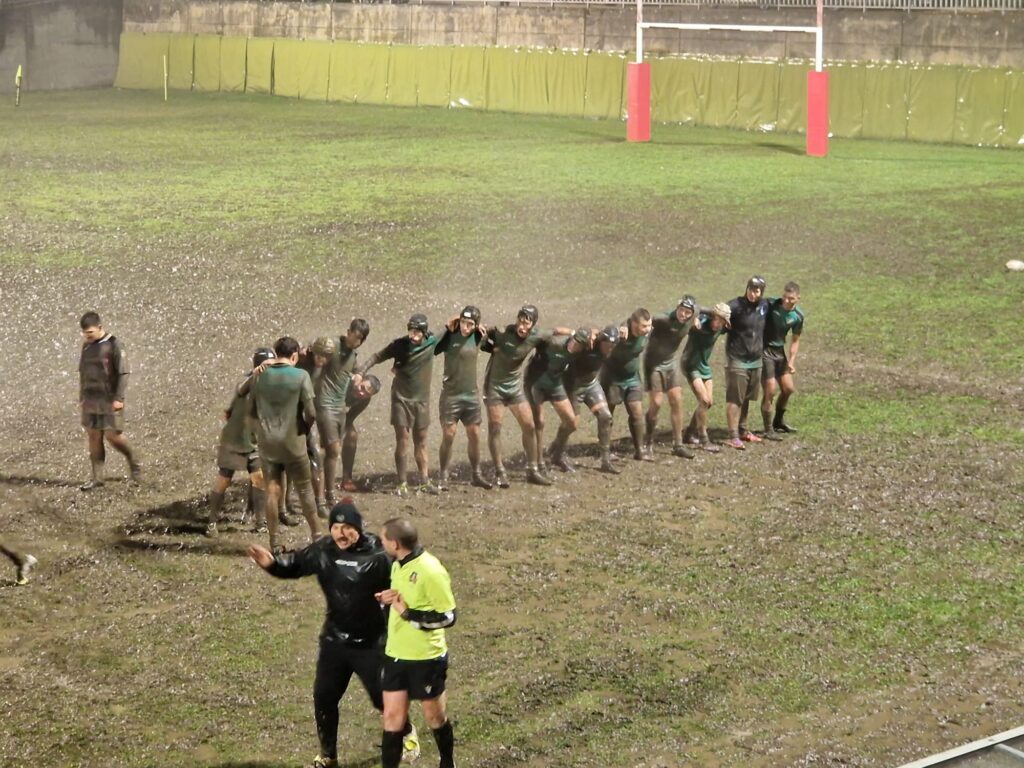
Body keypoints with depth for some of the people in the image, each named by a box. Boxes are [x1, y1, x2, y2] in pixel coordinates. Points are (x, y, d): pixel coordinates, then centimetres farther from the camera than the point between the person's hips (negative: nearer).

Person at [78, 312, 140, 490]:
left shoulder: (113, 345, -10)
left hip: (109, 399, -6)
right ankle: (97, 478, 8)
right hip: (90, 399, 6)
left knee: (112, 435, -7)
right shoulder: (87, 346, 10)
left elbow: (123, 373, -11)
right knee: (93, 436, 4)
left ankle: (133, 464, 18)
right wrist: (81, 396, 17)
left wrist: (119, 398, -16)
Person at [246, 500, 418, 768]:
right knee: (324, 697, 8)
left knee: (383, 696, 8)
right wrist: (271, 562, -14)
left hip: (370, 643, -4)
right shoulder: (323, 551, -4)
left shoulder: (377, 555, -18)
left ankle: (406, 733, 41)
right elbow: (294, 565, 6)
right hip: (334, 640, 4)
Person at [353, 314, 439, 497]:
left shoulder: (431, 343, -8)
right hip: (401, 398, -2)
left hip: (422, 400, 2)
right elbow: (378, 357, -6)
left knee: (421, 441, 10)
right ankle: (402, 483, 1)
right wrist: (360, 371, -22)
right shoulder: (400, 344, -10)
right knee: (402, 441, -3)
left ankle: (424, 481, 15)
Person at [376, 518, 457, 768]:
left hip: (426, 658, -7)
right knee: (392, 716, 5)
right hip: (396, 655, 7)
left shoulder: (430, 571, -22)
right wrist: (387, 599, -2)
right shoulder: (398, 565, 3)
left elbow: (448, 617, -20)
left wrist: (408, 614, -23)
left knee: (435, 716, 11)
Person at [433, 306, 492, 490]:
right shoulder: (450, 337, -12)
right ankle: (442, 477, 6)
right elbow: (429, 350, -22)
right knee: (448, 436, -4)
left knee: (474, 435, 8)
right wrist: (447, 329, -24)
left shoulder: (476, 337, 1)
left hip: (472, 394, 4)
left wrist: (483, 331, 0)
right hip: (451, 394, -4)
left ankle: (476, 476, 20)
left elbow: (490, 333, 22)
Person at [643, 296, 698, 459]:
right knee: (656, 403, -9)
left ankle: (678, 444, 7)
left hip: (671, 363, 5)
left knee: (677, 401, 0)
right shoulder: (663, 320, -27)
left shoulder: (689, 323, -8)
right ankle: (648, 443, 10)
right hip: (653, 364, -5)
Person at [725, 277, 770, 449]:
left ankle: (742, 430, 29)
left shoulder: (764, 306, 5)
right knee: (734, 399, -5)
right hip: (737, 359, -6)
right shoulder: (736, 305, -14)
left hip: (755, 360, 6)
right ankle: (733, 436, -3)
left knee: (746, 398, 16)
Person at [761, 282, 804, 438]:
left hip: (780, 351, 6)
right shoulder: (770, 305, -20)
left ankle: (779, 421, 36)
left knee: (788, 389, 13)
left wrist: (791, 361, 1)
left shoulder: (798, 316, -3)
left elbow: (795, 340, 8)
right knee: (770, 390, -8)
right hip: (764, 350, -6)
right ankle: (768, 429, 7)